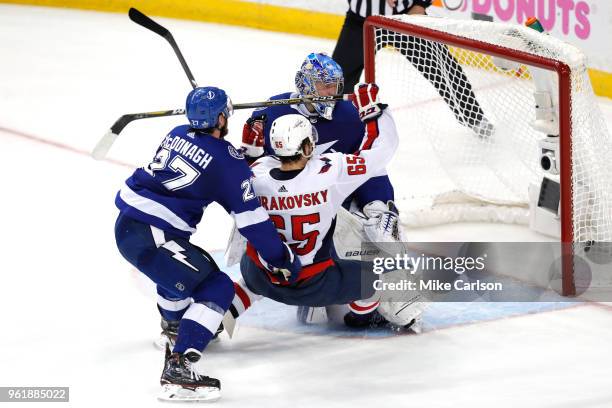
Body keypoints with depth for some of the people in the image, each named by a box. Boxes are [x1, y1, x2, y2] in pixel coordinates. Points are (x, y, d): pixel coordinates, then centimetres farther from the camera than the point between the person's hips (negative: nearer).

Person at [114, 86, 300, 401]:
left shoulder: (177, 135, 13)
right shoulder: (227, 161, -6)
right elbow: (251, 219, -5)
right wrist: (282, 259, 4)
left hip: (126, 222, 9)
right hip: (151, 237, -9)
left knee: (181, 266, 35)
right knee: (217, 288, -4)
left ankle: (172, 324, 62)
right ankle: (177, 368, -17)